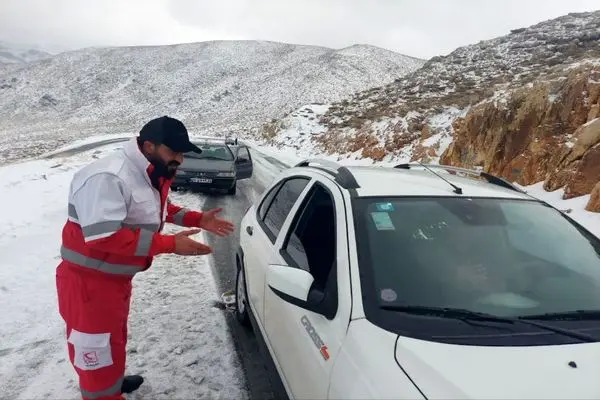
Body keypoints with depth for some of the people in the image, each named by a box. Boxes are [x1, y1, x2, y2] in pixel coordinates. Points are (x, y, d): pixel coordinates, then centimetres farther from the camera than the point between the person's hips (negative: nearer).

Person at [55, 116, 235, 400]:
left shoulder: (152, 175, 2)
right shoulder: (108, 177, -29)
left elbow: (162, 209, 17)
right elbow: (103, 237, -35)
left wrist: (198, 220, 2)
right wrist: (170, 244, -33)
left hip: (118, 277, 10)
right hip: (89, 281, -9)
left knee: (114, 337, 28)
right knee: (98, 351, 6)